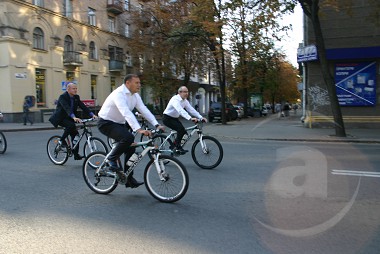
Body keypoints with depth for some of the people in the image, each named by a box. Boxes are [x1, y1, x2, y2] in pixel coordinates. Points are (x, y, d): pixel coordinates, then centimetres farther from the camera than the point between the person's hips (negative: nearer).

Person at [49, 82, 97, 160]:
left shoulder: (76, 97, 2)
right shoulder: (63, 97, -19)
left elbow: (83, 106, -7)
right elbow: (67, 108, -35)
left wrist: (92, 114, -22)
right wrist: (74, 117, -51)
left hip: (69, 118, 7)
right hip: (60, 118, -7)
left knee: (75, 134, -4)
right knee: (71, 125, -33)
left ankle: (76, 154, 3)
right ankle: (62, 140, -11)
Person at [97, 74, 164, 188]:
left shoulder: (135, 96, 3)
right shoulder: (119, 94, -25)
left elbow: (144, 110, -4)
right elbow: (126, 113, -38)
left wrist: (156, 125, -16)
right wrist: (139, 130, -48)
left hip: (119, 123, 9)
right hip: (106, 123, -9)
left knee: (130, 148, 1)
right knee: (128, 137, -31)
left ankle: (129, 179, 11)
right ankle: (112, 160, -9)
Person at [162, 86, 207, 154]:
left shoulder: (185, 101, 2)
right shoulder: (175, 99, -26)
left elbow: (191, 109, -4)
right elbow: (180, 110, -41)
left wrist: (201, 117, -16)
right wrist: (190, 118, -53)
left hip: (174, 118, 9)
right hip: (167, 118, -9)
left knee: (183, 131, -4)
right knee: (181, 129, -23)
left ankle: (174, 145, 15)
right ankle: (177, 147, -11)